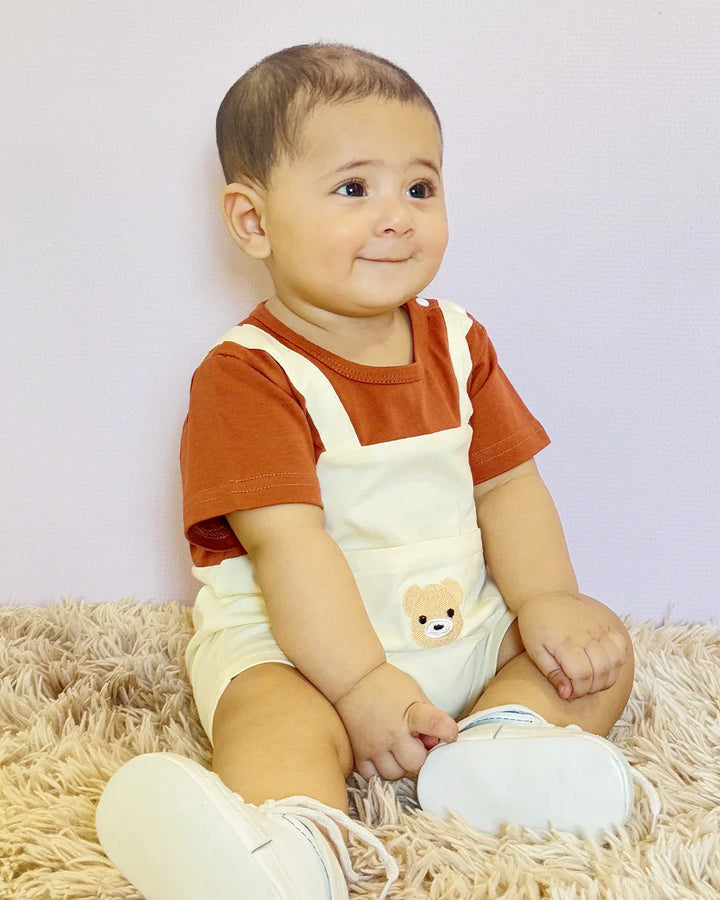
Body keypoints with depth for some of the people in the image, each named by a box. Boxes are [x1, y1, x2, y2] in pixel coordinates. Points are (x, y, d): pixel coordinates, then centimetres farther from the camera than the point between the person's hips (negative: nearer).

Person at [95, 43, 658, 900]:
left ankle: (490, 748, -25)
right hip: (296, 639, -6)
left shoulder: (455, 341, 5)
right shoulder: (246, 375, -15)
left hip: (462, 627, 7)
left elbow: (507, 483, 4)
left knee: (600, 643, -2)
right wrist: (363, 683, -30)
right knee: (284, 721, -33)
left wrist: (548, 602, -12)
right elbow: (288, 542, -23)